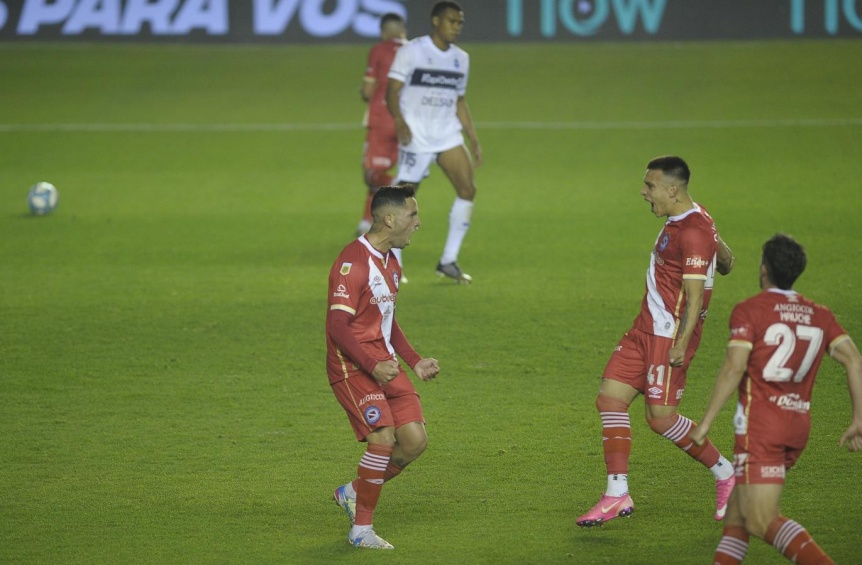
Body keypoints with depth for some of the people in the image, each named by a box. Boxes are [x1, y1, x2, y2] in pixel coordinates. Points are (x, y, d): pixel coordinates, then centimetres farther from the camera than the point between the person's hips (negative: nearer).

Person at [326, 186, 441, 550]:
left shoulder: (390, 262, 14)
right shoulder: (353, 262, -17)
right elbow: (338, 326, -21)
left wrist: (415, 362, 17)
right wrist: (373, 366, -27)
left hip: (383, 364, 9)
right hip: (352, 366, -9)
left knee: (415, 440, -1)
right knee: (383, 438, -19)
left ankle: (354, 493, 21)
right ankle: (361, 530, -6)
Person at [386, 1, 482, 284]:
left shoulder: (461, 59, 12)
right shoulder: (411, 51, -7)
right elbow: (392, 91, -10)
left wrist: (474, 141, 14)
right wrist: (399, 121, -28)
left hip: (448, 135, 6)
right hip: (416, 137, -6)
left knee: (467, 190, -6)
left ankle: (448, 262, 2)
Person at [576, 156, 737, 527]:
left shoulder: (693, 232, -18)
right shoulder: (678, 222, 12)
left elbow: (695, 294, -22)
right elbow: (725, 263, 21)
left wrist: (681, 344, -27)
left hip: (669, 336, -10)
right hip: (645, 329, 10)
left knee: (660, 417, -9)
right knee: (610, 399, 2)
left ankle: (725, 474, 10)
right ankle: (617, 496, 3)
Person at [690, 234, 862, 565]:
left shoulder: (749, 311, -5)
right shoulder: (820, 316, 12)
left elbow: (733, 367, -15)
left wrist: (705, 423, -11)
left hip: (760, 425, -7)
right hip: (798, 426, 7)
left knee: (762, 522, -10)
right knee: (738, 508, 20)